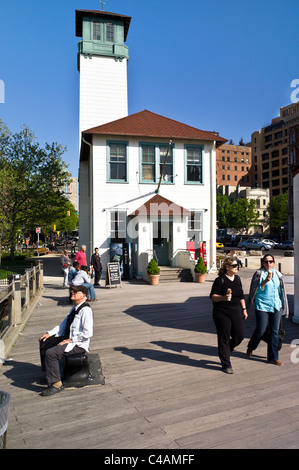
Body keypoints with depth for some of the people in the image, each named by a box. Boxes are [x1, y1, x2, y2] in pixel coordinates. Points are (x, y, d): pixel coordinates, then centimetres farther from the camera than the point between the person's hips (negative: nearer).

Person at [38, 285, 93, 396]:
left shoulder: (85, 310, -21)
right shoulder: (75, 308, 11)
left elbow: (88, 333, -27)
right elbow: (64, 324, 19)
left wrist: (71, 340, -21)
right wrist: (50, 333, 9)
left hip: (79, 344, -11)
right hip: (68, 338, 11)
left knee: (50, 353, -23)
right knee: (44, 343, 15)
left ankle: (56, 384, -8)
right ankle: (48, 373, 27)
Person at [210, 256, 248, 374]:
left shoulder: (237, 278, 10)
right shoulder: (220, 280, -11)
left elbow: (241, 296, 19)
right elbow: (213, 296, -10)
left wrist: (244, 309, 17)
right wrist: (223, 298, -27)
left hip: (235, 312, 6)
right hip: (222, 313, -6)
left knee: (239, 335, 4)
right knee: (224, 338, 1)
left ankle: (225, 352, 32)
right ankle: (226, 365, 15)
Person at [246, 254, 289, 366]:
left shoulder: (277, 274, 9)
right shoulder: (259, 273, -6)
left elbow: (281, 290, 17)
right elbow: (256, 290, -9)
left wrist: (282, 305, 16)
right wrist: (266, 280, -21)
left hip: (275, 306, 5)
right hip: (262, 306, -4)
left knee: (274, 331, 5)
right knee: (261, 330, -1)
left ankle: (273, 357, 15)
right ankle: (250, 347, 28)